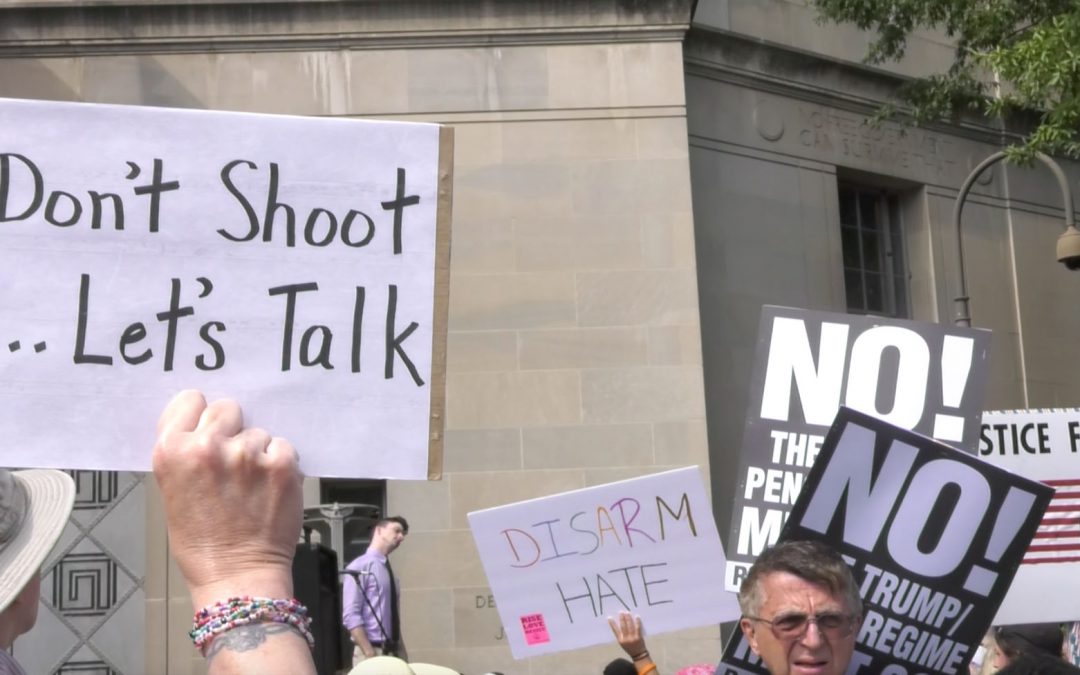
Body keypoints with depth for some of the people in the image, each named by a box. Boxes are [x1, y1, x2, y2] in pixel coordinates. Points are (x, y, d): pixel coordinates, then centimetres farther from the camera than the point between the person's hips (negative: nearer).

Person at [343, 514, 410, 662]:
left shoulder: (388, 571, 16)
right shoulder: (360, 567, -8)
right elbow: (351, 617, -16)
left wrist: (402, 653, 12)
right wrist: (370, 654, -22)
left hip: (393, 652, 8)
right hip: (371, 651, -8)